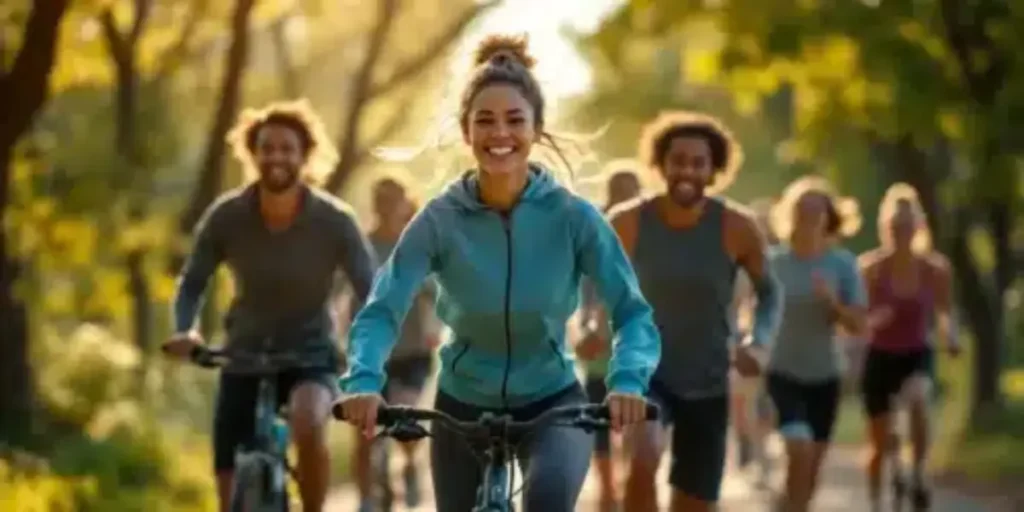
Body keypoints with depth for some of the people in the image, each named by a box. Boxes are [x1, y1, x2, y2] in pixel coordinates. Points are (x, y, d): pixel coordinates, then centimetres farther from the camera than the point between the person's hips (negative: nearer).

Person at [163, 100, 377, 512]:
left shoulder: (334, 220, -15)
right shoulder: (226, 216, -12)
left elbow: (372, 295, -11)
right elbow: (192, 282, 1)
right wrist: (185, 330, -20)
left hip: (310, 357, -2)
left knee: (308, 426, -36)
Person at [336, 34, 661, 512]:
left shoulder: (573, 216, -15)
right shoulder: (439, 220, -14)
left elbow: (633, 314, -17)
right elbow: (381, 310, -21)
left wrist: (626, 380, -38)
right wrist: (363, 381, -41)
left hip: (551, 401, -2)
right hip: (465, 405, 2)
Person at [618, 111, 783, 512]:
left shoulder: (736, 228, -11)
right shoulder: (628, 222, -11)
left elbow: (768, 291, 5)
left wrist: (758, 342, -14)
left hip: (707, 386, 2)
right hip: (645, 372, -2)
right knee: (643, 460, -33)